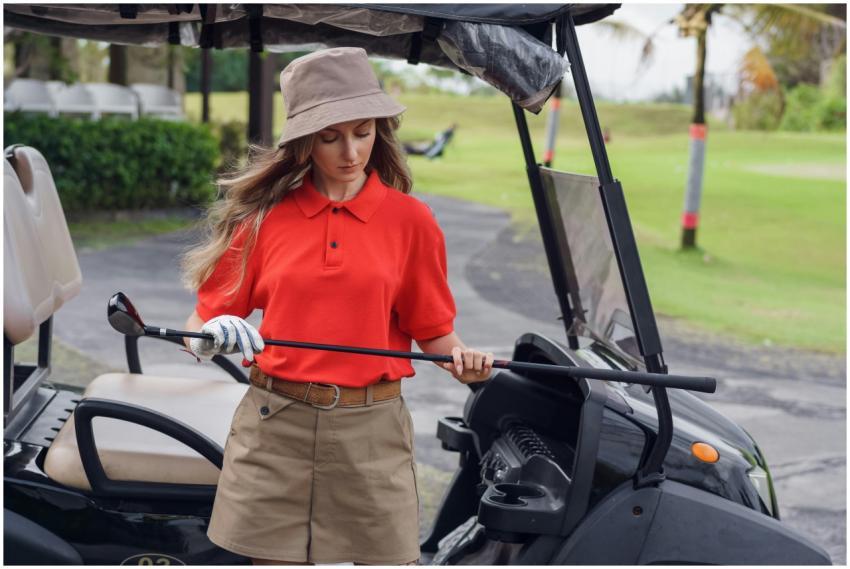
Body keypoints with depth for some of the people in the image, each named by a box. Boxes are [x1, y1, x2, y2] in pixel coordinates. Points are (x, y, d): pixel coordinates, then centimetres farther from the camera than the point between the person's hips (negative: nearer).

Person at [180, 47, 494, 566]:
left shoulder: (411, 219, 1)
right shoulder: (265, 215, 2)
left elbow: (432, 328, 6)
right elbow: (204, 320, 5)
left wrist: (462, 360, -14)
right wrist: (213, 337, -17)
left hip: (371, 430, 0)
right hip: (276, 424, 1)